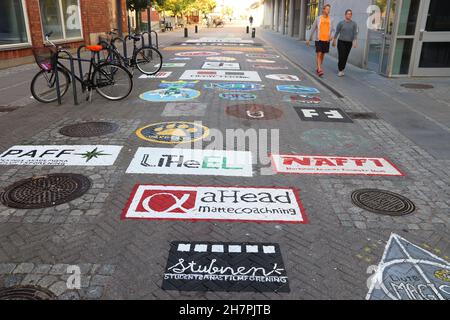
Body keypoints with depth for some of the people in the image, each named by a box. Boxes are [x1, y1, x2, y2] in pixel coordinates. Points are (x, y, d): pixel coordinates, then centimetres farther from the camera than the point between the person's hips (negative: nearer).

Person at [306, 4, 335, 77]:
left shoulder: (331, 20, 6)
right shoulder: (318, 18, 0)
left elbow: (332, 30, 4)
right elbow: (313, 29, 5)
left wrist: (331, 35, -19)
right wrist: (309, 40, 6)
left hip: (326, 40, 3)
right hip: (319, 39, -3)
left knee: (323, 55, 10)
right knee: (319, 54, -12)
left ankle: (318, 68, 24)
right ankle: (319, 70, -17)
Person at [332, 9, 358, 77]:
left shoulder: (354, 24, 2)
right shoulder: (341, 23, -1)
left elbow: (355, 33, -4)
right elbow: (337, 32, 2)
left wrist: (354, 42, -16)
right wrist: (334, 41, 2)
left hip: (349, 43, 2)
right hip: (341, 42, -2)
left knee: (345, 57, 7)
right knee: (341, 56, -10)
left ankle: (342, 69, 19)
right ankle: (340, 70, -2)